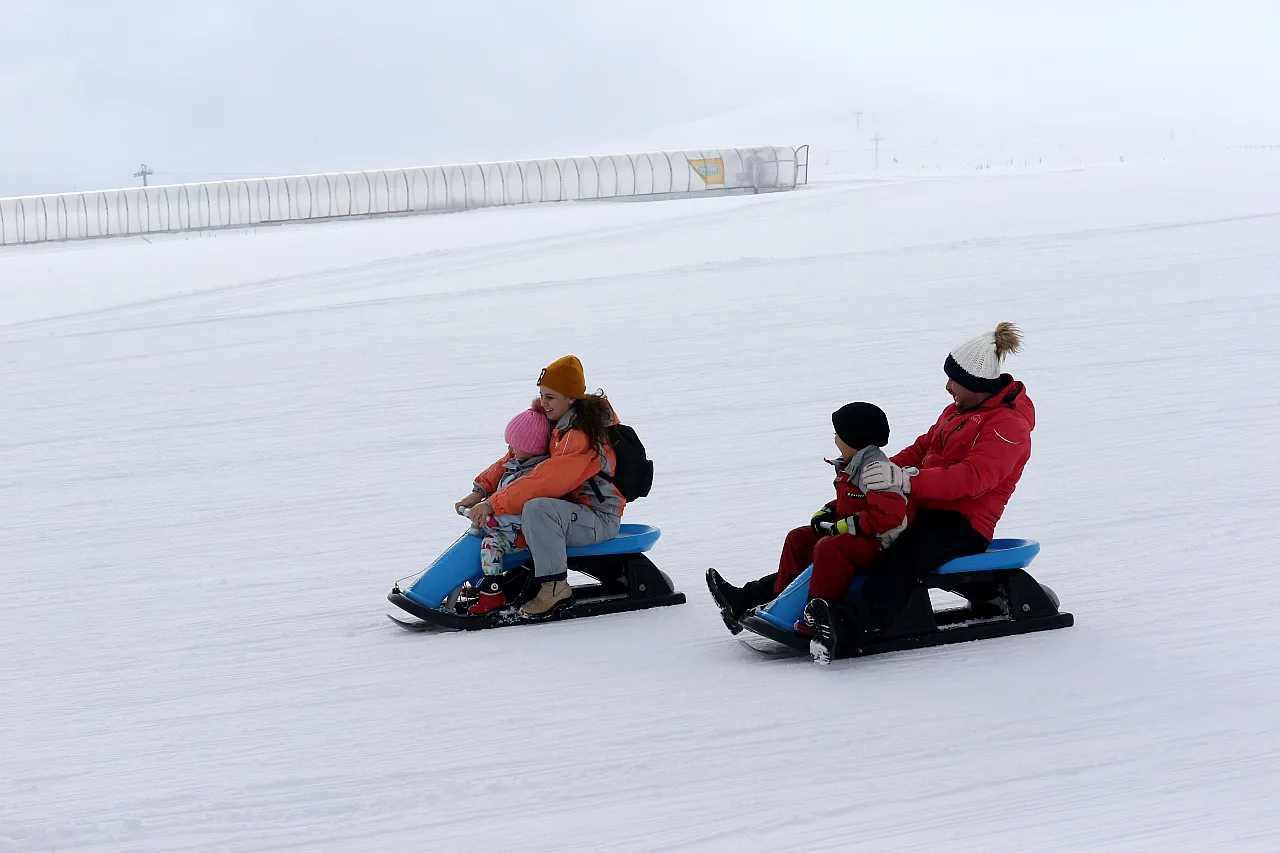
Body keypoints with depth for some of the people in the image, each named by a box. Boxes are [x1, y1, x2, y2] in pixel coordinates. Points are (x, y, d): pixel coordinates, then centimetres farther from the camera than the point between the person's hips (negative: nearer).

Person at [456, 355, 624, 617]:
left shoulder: (583, 435, -24)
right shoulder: (555, 423, 7)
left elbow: (547, 481, -31)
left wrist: (493, 504, -31)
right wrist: (481, 491, -1)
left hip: (599, 518, -11)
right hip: (570, 507, 11)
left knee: (536, 509, -36)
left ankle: (555, 586, -27)